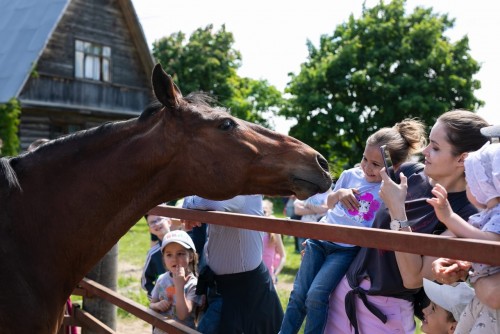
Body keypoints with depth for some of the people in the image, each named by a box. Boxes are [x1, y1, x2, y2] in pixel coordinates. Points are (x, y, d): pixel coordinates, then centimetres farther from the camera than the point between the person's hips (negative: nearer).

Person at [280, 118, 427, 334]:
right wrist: (339, 194, -3)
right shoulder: (351, 175, 4)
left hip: (348, 249, -4)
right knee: (298, 294, -2)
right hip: (321, 239, 4)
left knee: (316, 295, -20)